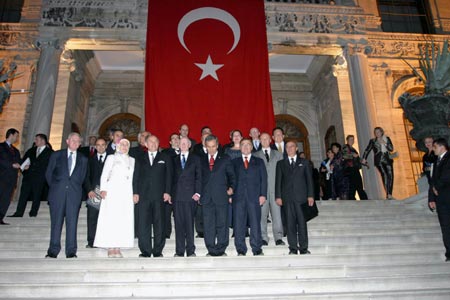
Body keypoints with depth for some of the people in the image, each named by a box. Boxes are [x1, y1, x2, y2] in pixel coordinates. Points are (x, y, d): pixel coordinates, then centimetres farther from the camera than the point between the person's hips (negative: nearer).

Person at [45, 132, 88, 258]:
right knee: (56, 222, 1)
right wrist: (54, 187, 6)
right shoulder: (56, 155, 11)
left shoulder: (83, 159, 14)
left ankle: (71, 251, 2)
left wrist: (76, 188, 5)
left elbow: (83, 177, 14)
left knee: (72, 222, -2)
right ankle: (53, 250, 7)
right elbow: (48, 173, 11)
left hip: (74, 194, 1)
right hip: (57, 193, 0)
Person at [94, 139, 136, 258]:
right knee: (110, 219, -8)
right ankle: (110, 249, -7)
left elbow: (134, 177, 15)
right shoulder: (111, 158, 13)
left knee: (124, 220, -4)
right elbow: (104, 175, 6)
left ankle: (118, 248, -2)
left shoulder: (132, 160, 20)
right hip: (112, 191, -3)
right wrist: (103, 189, -8)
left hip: (126, 194, 3)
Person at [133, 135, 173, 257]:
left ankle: (158, 250, 8)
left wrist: (167, 192, -5)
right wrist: (135, 192, 0)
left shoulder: (165, 158, 12)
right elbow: (136, 177, 11)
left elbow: (168, 176, 5)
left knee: (159, 223, 0)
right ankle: (145, 250, 5)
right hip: (143, 195, 1)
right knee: (143, 223, -2)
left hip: (159, 195, -1)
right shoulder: (140, 159, 16)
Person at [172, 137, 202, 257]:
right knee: (178, 223, 3)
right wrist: (170, 193, 3)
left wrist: (197, 192, -6)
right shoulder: (174, 159, 15)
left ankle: (190, 250, 5)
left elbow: (198, 176, 5)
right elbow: (172, 177, 12)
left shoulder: (195, 159, 10)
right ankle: (179, 251, 9)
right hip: (177, 195, 2)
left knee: (189, 223, -2)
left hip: (190, 195, -2)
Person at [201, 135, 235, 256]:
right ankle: (211, 250, 12)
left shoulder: (225, 159, 9)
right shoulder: (202, 161, 14)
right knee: (208, 226, 3)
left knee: (222, 224, 1)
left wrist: (231, 187, -6)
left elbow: (231, 175, 9)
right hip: (206, 198, 2)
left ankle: (221, 250, 11)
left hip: (221, 196, -2)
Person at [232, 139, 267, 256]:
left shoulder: (259, 162, 15)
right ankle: (241, 250, 6)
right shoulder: (234, 162, 16)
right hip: (238, 197, 1)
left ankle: (257, 249, 7)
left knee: (255, 223, -1)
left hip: (254, 197, 0)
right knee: (239, 224, -1)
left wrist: (263, 194, -4)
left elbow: (263, 179, 8)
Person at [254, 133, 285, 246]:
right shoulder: (255, 156, 14)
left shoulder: (278, 155, 17)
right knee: (262, 214, -2)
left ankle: (278, 238, 2)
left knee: (277, 213, -4)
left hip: (275, 188, 1)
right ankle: (263, 238, 4)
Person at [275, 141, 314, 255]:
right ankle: (293, 248, 5)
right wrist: (278, 196, -1)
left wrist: (310, 195, -1)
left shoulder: (304, 162, 14)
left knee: (302, 222, -2)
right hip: (287, 197, 1)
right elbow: (278, 180, 9)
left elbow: (309, 179, 9)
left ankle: (303, 248, 5)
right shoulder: (281, 163, 15)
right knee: (290, 223, -1)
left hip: (301, 196, 0)